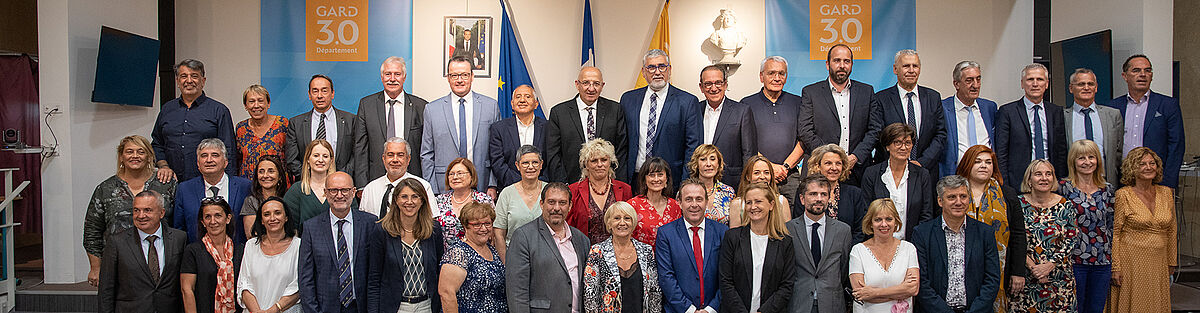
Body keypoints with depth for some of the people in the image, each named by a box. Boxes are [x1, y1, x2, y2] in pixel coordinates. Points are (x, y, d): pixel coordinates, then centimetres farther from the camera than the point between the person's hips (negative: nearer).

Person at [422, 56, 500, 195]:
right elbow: (427, 155, 5)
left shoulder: (491, 106, 4)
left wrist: (493, 185, -3)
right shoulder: (432, 109, 4)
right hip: (445, 189, 0)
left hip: (481, 187, 0)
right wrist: (431, 192, -2)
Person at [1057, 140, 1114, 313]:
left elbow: (1112, 227, 13)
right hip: (1074, 260, -4)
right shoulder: (1063, 187, -4)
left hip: (1102, 261, 4)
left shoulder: (1109, 190, 8)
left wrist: (1113, 260, 10)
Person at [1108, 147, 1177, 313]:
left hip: (1158, 262, 5)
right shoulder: (1123, 195, -8)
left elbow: (1171, 230, 14)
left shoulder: (1166, 193, 7)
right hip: (1131, 261, -4)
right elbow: (1114, 233, -8)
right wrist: (1115, 267, -11)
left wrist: (1172, 262, 14)